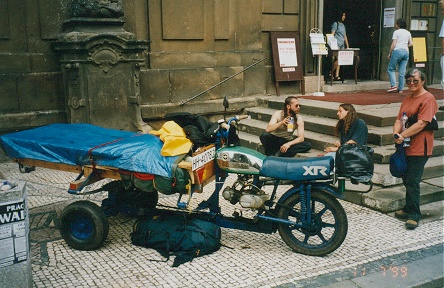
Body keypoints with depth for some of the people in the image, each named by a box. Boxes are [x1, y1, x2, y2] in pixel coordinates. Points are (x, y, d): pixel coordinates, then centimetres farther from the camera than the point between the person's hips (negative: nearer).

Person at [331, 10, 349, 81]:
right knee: (338, 59, -16)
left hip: (342, 45, 7)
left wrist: (347, 46, 17)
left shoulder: (343, 25, 19)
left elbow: (345, 36, 22)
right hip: (337, 45, -7)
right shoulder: (335, 24, -3)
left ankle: (337, 76, 3)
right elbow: (332, 35, -8)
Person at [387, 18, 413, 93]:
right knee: (402, 71, 6)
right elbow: (411, 43, 12)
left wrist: (390, 53, -2)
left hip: (397, 51, -6)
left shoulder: (396, 32, -2)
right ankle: (400, 88, 6)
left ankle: (393, 85, -9)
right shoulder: (408, 33, 15)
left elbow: (393, 44, -8)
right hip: (406, 52, 6)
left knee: (391, 69, 4)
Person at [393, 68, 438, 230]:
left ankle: (414, 216, 1)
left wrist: (403, 135, -22)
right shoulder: (407, 100, 15)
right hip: (406, 146, 8)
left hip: (419, 148, -8)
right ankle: (408, 210, 30)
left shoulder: (428, 99, -11)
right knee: (407, 180, 16)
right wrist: (396, 134, -12)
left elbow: (421, 124, -20)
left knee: (412, 182, -8)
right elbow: (399, 120, 7)